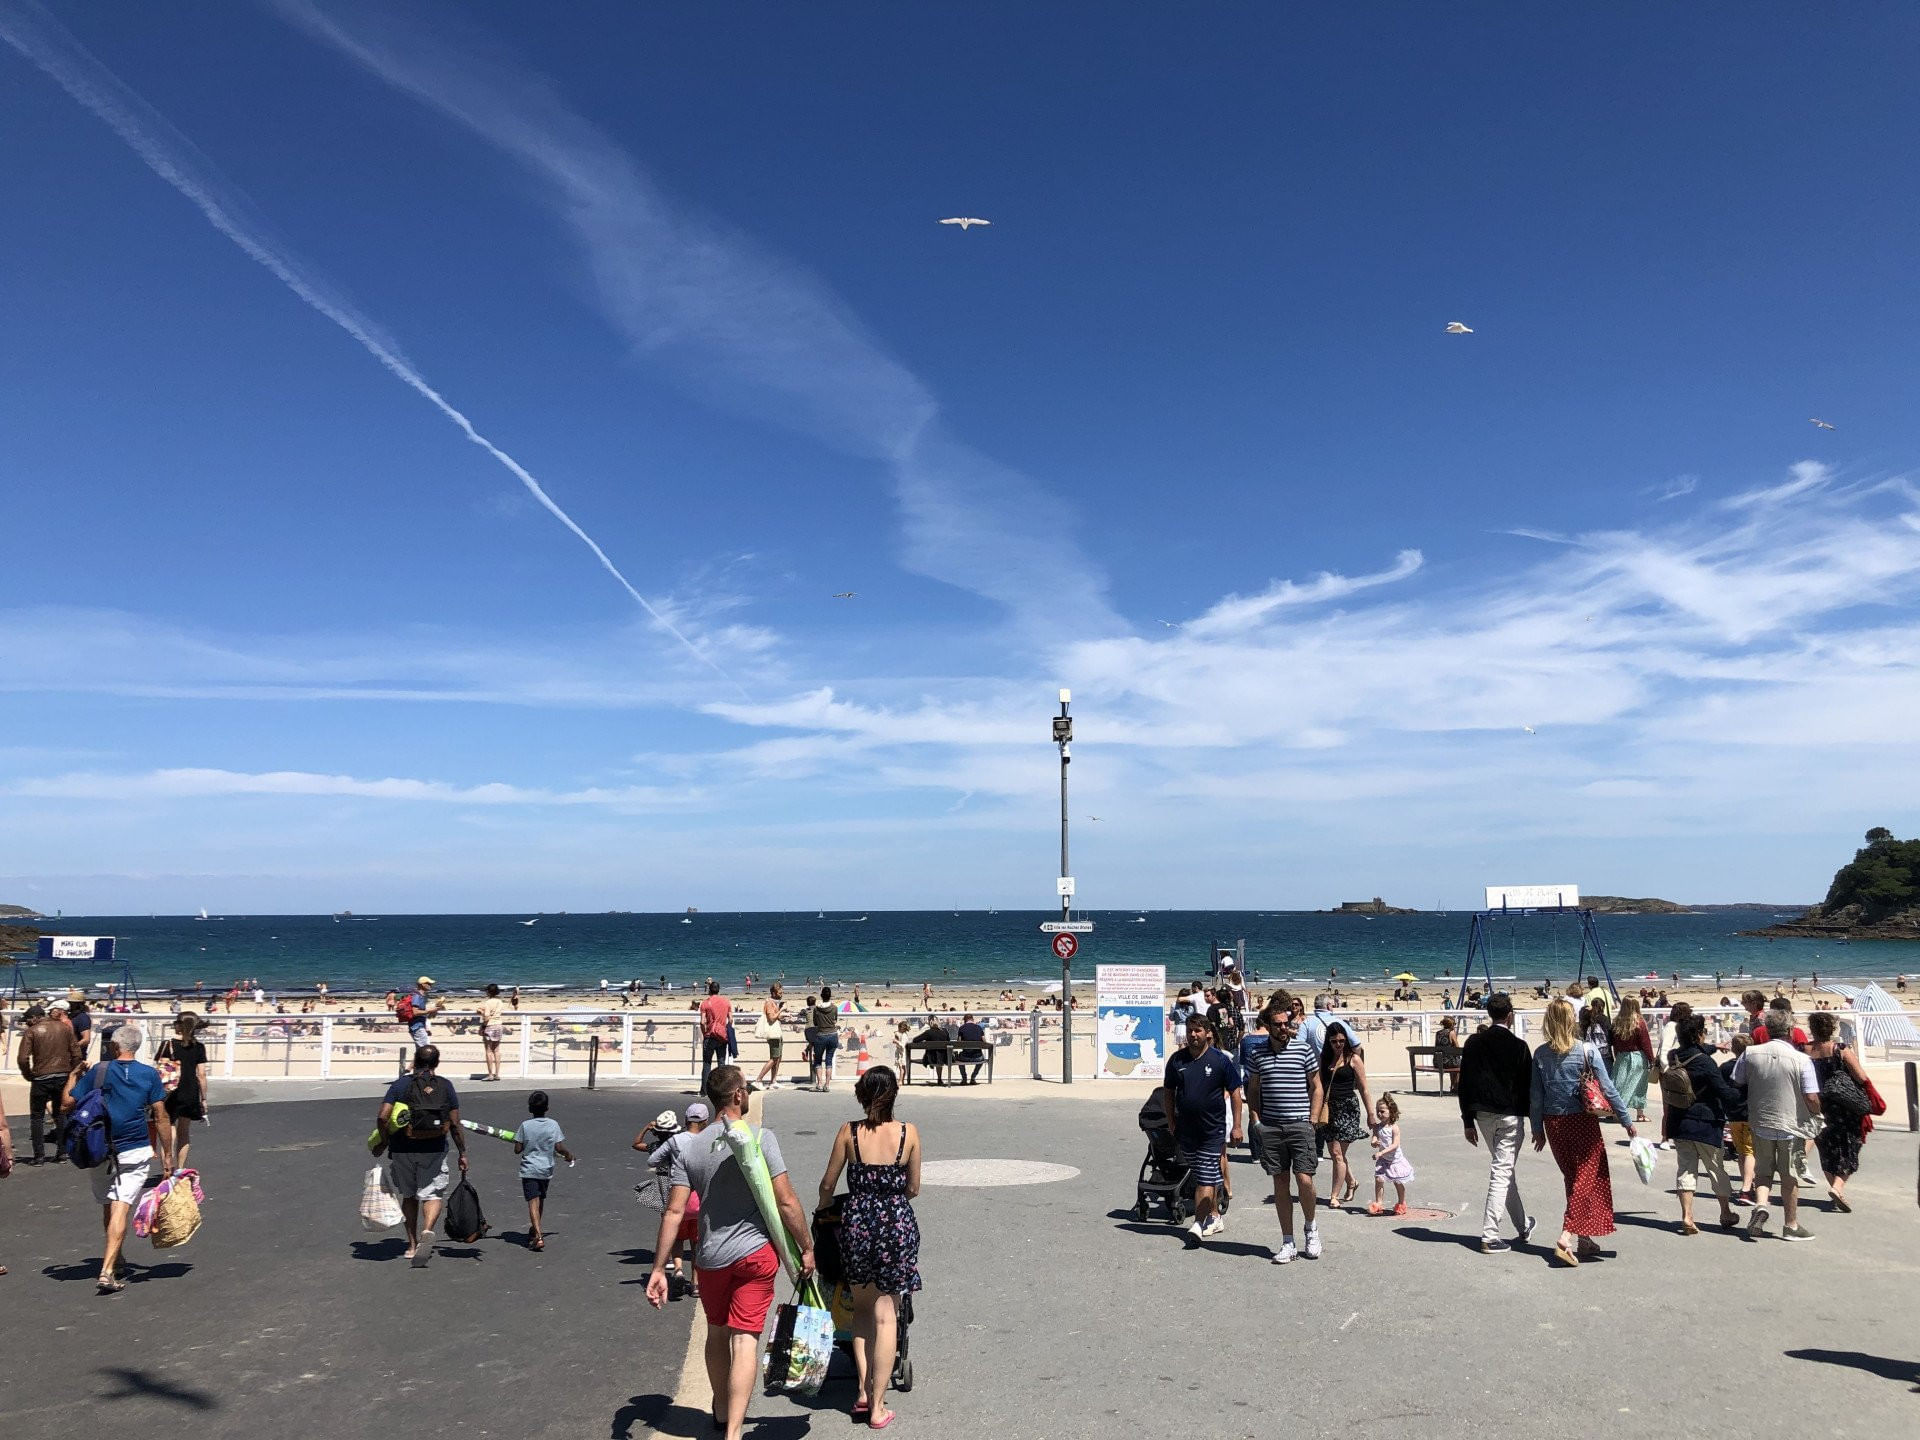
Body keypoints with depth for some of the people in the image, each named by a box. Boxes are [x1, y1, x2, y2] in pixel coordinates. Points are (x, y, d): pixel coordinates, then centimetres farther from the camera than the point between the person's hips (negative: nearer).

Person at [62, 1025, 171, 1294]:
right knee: (121, 1210, -6)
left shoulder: (97, 1072, -2)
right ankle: (108, 1271, -16)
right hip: (135, 1152, -2)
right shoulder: (149, 1075, -3)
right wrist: (167, 1155, 2)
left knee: (108, 1207, 18)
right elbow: (160, 1117, -4)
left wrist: (72, 1077, 20)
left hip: (100, 1151, 2)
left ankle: (115, 1261, 31)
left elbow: (66, 1104, 2)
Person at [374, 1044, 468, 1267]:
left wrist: (386, 1140, 6)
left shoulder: (401, 1084, -1)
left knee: (409, 1196, 17)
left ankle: (412, 1245, 21)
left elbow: (382, 1117, -12)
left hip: (403, 1150, 1)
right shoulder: (445, 1086, 0)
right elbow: (455, 1124, -1)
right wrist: (462, 1153, 7)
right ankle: (427, 1231, -23)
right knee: (432, 1195, 5)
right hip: (434, 1150, -1)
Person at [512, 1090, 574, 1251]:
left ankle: (538, 1236, -22)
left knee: (533, 1202, -8)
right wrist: (569, 1154, 11)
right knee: (541, 1199, 21)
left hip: (529, 1170, -3)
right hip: (546, 1169, 3)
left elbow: (517, 1149, -7)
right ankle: (534, 1230, 39)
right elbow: (559, 1148, -8)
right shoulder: (553, 1125, -5)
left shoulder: (525, 1125, -9)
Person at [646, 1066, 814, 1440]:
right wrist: (806, 1248, -3)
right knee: (745, 1340, -1)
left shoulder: (687, 1147, -3)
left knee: (717, 1334, 22)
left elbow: (674, 1211, -6)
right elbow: (786, 1203, -14)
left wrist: (658, 1269, -1)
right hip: (756, 1253, -4)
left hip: (710, 1257, 4)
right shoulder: (760, 1139, -14)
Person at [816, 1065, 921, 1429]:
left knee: (862, 1307, 21)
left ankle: (863, 1389, 16)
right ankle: (878, 1407, 10)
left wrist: (822, 1209, 22)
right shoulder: (908, 1133, -6)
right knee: (885, 1314, 8)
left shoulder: (848, 1132, -7)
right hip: (898, 1223, 0)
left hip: (857, 1222, 1)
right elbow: (913, 1188, 3)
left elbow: (827, 1185, 1)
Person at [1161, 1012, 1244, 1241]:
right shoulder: (1177, 1059, 4)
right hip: (1185, 1129, 4)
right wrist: (1171, 1123, 8)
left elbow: (1235, 1092, -1)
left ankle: (1199, 1223, -10)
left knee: (1205, 1178, -8)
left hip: (1213, 1128, -4)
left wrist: (1237, 1126, -5)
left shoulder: (1221, 1060, -5)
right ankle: (1215, 1217, 28)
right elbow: (1168, 1093, 12)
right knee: (1210, 1176, 15)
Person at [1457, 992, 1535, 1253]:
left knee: (1503, 1168, 20)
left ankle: (1523, 1226, 35)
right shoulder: (1518, 1046, -11)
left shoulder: (1473, 1042, 0)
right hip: (1510, 1115, -5)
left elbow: (1464, 1084, 2)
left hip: (1483, 1114, 5)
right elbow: (1528, 1085, -7)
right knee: (1501, 1172, -2)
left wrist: (1468, 1121, 8)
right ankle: (1489, 1236, -4)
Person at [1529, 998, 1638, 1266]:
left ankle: (1583, 1240, 25)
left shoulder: (1540, 1054, -1)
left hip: (1553, 1123, 4)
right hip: (1582, 1122, -4)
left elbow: (1535, 1095, 2)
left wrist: (1537, 1128, 12)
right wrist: (1627, 1121, 1)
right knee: (1587, 1179, 1)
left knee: (1573, 1179, 18)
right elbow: (1607, 1089, -8)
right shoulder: (1587, 1050, -10)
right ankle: (1567, 1238, -12)